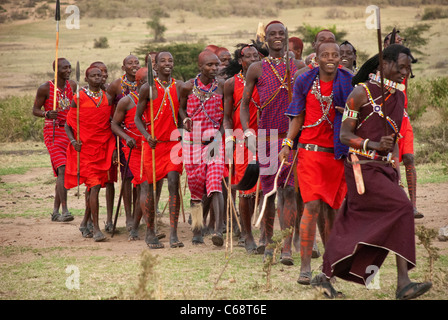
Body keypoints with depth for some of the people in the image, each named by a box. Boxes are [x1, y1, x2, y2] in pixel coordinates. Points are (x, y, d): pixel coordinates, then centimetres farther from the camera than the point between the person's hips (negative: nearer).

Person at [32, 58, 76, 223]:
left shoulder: (72, 85, 8)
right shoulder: (45, 88, -8)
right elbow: (35, 110, -3)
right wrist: (47, 114, -22)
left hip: (69, 131, 6)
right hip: (53, 132, -6)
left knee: (62, 172, 9)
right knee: (62, 168, -19)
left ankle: (55, 211, 18)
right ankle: (64, 210, -23)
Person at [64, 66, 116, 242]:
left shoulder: (108, 98, 8)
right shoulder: (78, 98, -2)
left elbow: (112, 124, 13)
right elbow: (68, 124, 3)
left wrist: (113, 148, 6)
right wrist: (73, 141, -14)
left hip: (103, 148, 4)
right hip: (85, 148, -4)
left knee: (94, 186, 10)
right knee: (94, 185, -12)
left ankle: (85, 223, 27)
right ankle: (96, 228, -9)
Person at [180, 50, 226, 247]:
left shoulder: (222, 86, 1)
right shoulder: (189, 87, 0)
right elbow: (181, 107, 15)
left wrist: (220, 134, -3)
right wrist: (185, 120, -6)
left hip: (214, 140, -1)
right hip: (193, 140, 1)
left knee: (215, 185, -15)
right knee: (196, 187, 5)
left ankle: (218, 229, -24)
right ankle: (197, 231, 19)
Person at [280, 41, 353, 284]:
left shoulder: (349, 83, 3)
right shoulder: (304, 82, 3)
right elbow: (297, 117, 8)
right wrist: (287, 144, -2)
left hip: (337, 153, 1)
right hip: (310, 151, -1)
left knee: (330, 209, 7)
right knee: (312, 206, -11)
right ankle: (305, 267, -9)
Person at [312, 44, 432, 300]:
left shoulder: (399, 96, 14)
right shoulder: (362, 92, -7)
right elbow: (344, 135, -9)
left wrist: (396, 173, 9)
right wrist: (374, 145, -24)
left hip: (385, 169, 7)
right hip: (364, 168, -7)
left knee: (352, 226, 7)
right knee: (401, 208, -20)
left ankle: (325, 277, 20)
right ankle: (403, 283, -22)